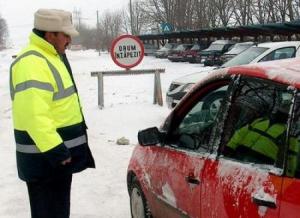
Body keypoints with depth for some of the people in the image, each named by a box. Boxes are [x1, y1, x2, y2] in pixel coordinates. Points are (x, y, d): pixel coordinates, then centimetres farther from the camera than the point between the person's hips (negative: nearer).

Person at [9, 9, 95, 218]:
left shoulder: (51, 56, 13)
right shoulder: (31, 63, -22)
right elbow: (33, 114, -30)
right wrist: (54, 149, -30)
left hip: (59, 149, 10)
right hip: (45, 157, -10)